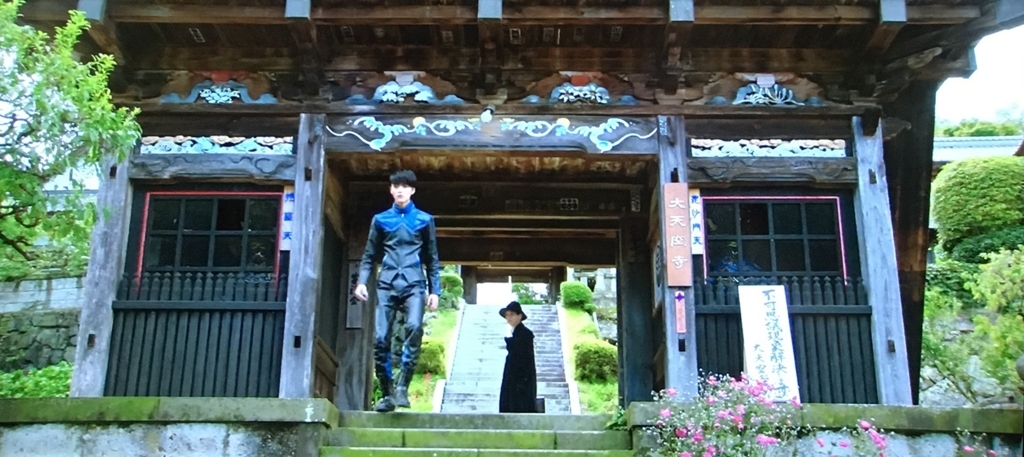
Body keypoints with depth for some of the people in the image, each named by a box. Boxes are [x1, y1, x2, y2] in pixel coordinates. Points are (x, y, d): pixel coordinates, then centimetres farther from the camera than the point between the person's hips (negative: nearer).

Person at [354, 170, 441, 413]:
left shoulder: (425, 220, 12)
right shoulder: (380, 219, 14)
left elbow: (432, 259, 14)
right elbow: (369, 255, 15)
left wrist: (434, 290, 6)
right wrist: (362, 281, -1)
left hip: (414, 284, -1)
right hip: (387, 285, 2)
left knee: (414, 327, -26)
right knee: (380, 338, -7)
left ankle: (402, 385, -20)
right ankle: (387, 393, 5)